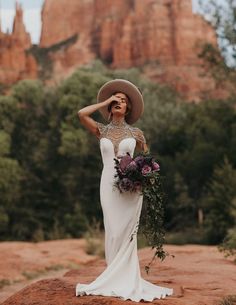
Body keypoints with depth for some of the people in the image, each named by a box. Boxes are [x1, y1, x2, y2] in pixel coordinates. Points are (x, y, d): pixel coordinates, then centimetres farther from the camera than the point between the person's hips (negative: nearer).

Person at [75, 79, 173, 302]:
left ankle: (126, 280, 2)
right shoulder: (102, 130, 7)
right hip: (109, 184, 1)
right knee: (113, 232, -1)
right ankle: (116, 279, 7)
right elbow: (81, 114, -9)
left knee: (126, 232, -3)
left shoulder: (135, 133, 7)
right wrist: (105, 102, -1)